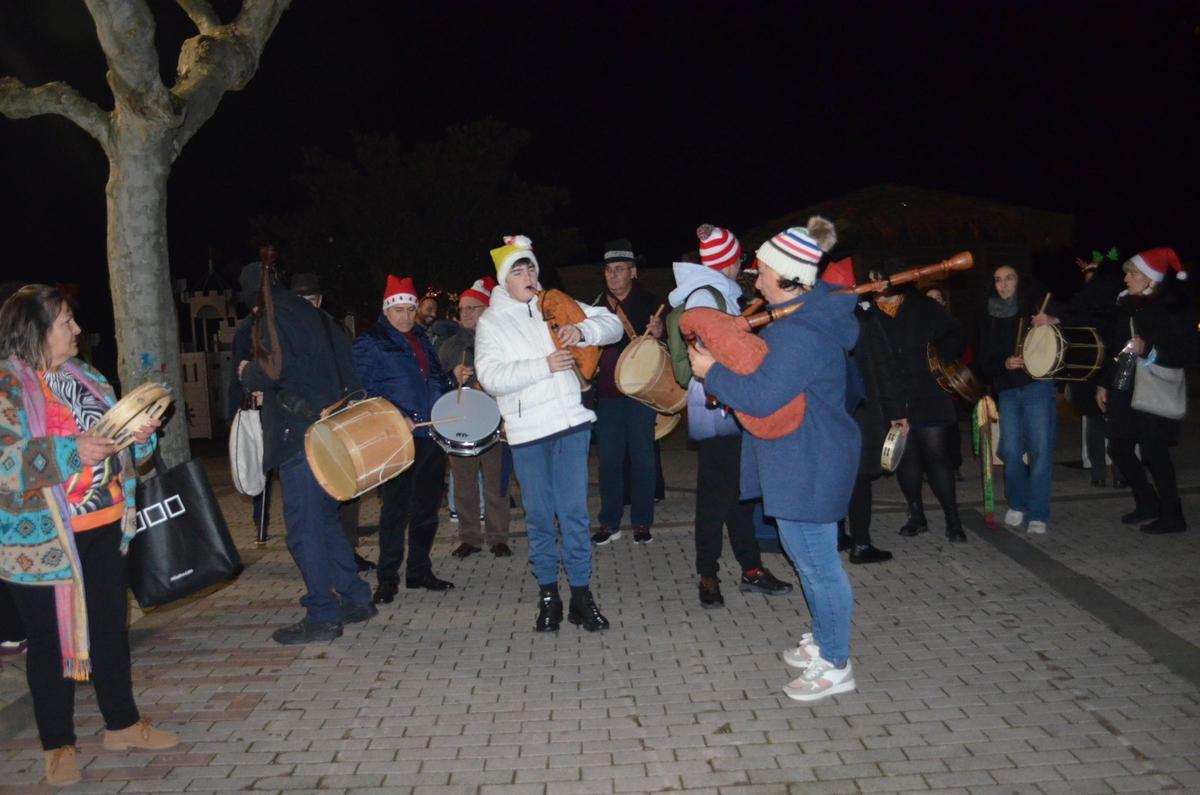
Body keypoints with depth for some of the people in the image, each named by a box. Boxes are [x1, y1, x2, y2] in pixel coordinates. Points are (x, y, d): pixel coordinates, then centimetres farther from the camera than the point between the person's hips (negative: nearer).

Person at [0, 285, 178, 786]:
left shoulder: (84, 377, 10)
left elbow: (113, 434, 18)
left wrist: (138, 435, -3)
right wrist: (70, 451, -27)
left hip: (104, 529, 6)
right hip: (41, 539, -6)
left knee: (110, 627, 15)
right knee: (50, 639, 7)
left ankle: (123, 725, 30)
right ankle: (57, 745, 22)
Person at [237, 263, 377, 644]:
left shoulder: (272, 321, -7)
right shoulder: (315, 316, 17)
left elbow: (272, 370, -19)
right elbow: (346, 367, 18)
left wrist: (247, 372, 2)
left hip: (299, 436, -9)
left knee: (303, 527, -3)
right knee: (325, 518, 17)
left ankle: (322, 616, 1)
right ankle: (356, 599, 21)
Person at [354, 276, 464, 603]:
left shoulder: (422, 339, 18)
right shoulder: (370, 344, -3)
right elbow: (364, 391, -11)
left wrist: (453, 378, 7)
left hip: (433, 435, 7)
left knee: (427, 508, 12)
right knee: (395, 508, -4)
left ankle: (419, 570, 24)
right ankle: (387, 578, 7)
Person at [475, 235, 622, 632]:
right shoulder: (491, 321, 4)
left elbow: (613, 324, 8)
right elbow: (491, 376, -10)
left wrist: (583, 330, -12)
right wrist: (544, 365, -17)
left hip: (571, 422, 1)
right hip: (526, 431, -1)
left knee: (574, 511, 1)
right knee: (539, 516, 7)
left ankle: (581, 594, 11)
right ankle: (547, 593, 21)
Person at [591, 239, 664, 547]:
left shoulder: (649, 302, 0)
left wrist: (658, 333, -25)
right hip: (608, 392, 3)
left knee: (642, 457, 4)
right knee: (609, 460, 7)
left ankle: (641, 523, 13)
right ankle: (609, 523, 16)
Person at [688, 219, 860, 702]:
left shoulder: (800, 334, -25)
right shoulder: (813, 313, 10)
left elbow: (762, 397, -27)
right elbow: (775, 376, 20)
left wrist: (711, 372, -14)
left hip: (807, 467, -11)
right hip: (803, 461, 11)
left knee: (816, 561, 0)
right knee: (810, 556, 22)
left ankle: (835, 666, 14)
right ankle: (824, 640, 38)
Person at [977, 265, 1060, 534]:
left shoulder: (1036, 305, 4)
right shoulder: (989, 319, 13)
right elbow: (984, 363, 11)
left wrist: (1052, 321, -22)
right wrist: (1004, 364, -9)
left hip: (1038, 388, -3)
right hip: (1007, 392, 3)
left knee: (1040, 452, -6)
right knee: (1010, 452, -3)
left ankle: (1038, 514, 2)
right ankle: (1018, 505, 20)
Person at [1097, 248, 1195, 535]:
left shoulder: (1173, 308, -8)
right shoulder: (1126, 306, 10)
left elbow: (1187, 353, -11)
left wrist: (1148, 349, -22)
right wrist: (1104, 384, 15)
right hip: (1125, 390, 7)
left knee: (1153, 451, -4)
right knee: (1119, 448, 8)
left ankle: (1172, 515, 10)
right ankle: (1147, 503, 27)